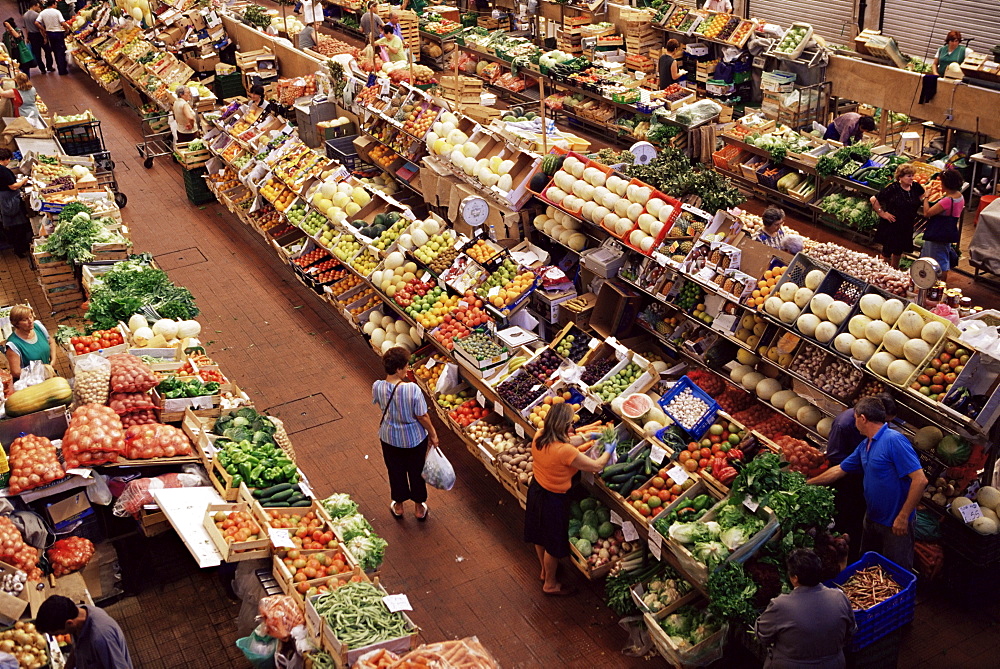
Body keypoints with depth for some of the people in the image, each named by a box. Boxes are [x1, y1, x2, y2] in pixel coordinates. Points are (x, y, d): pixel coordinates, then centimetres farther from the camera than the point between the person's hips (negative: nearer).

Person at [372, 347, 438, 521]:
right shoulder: (412, 389, -32)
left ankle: (398, 506, 47)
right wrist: (433, 434, -3)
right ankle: (419, 508, 41)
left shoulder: (377, 387, -21)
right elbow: (422, 416, -21)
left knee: (396, 471, 26)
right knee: (416, 471, 21)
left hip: (389, 438, 3)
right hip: (414, 438, -3)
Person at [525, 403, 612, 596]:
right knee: (553, 543, 16)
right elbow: (597, 466, -24)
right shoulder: (565, 451, -35)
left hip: (536, 491, 8)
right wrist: (608, 451, -5)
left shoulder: (539, 436, -13)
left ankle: (545, 571, 53)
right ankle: (550, 584, 38)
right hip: (553, 499, -8)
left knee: (540, 536, 28)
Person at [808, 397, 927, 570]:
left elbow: (920, 480, -27)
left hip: (895, 524, -9)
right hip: (872, 519, 9)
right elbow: (839, 470, 18)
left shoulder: (894, 440, -23)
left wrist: (903, 517, -25)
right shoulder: (865, 445, 6)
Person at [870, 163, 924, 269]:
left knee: (898, 252, 18)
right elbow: (873, 199, -17)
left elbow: (922, 195, 22)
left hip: (906, 227, 6)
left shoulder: (915, 187, -1)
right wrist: (882, 213, -15)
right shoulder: (893, 188, -17)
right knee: (887, 252, 5)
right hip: (890, 225, -6)